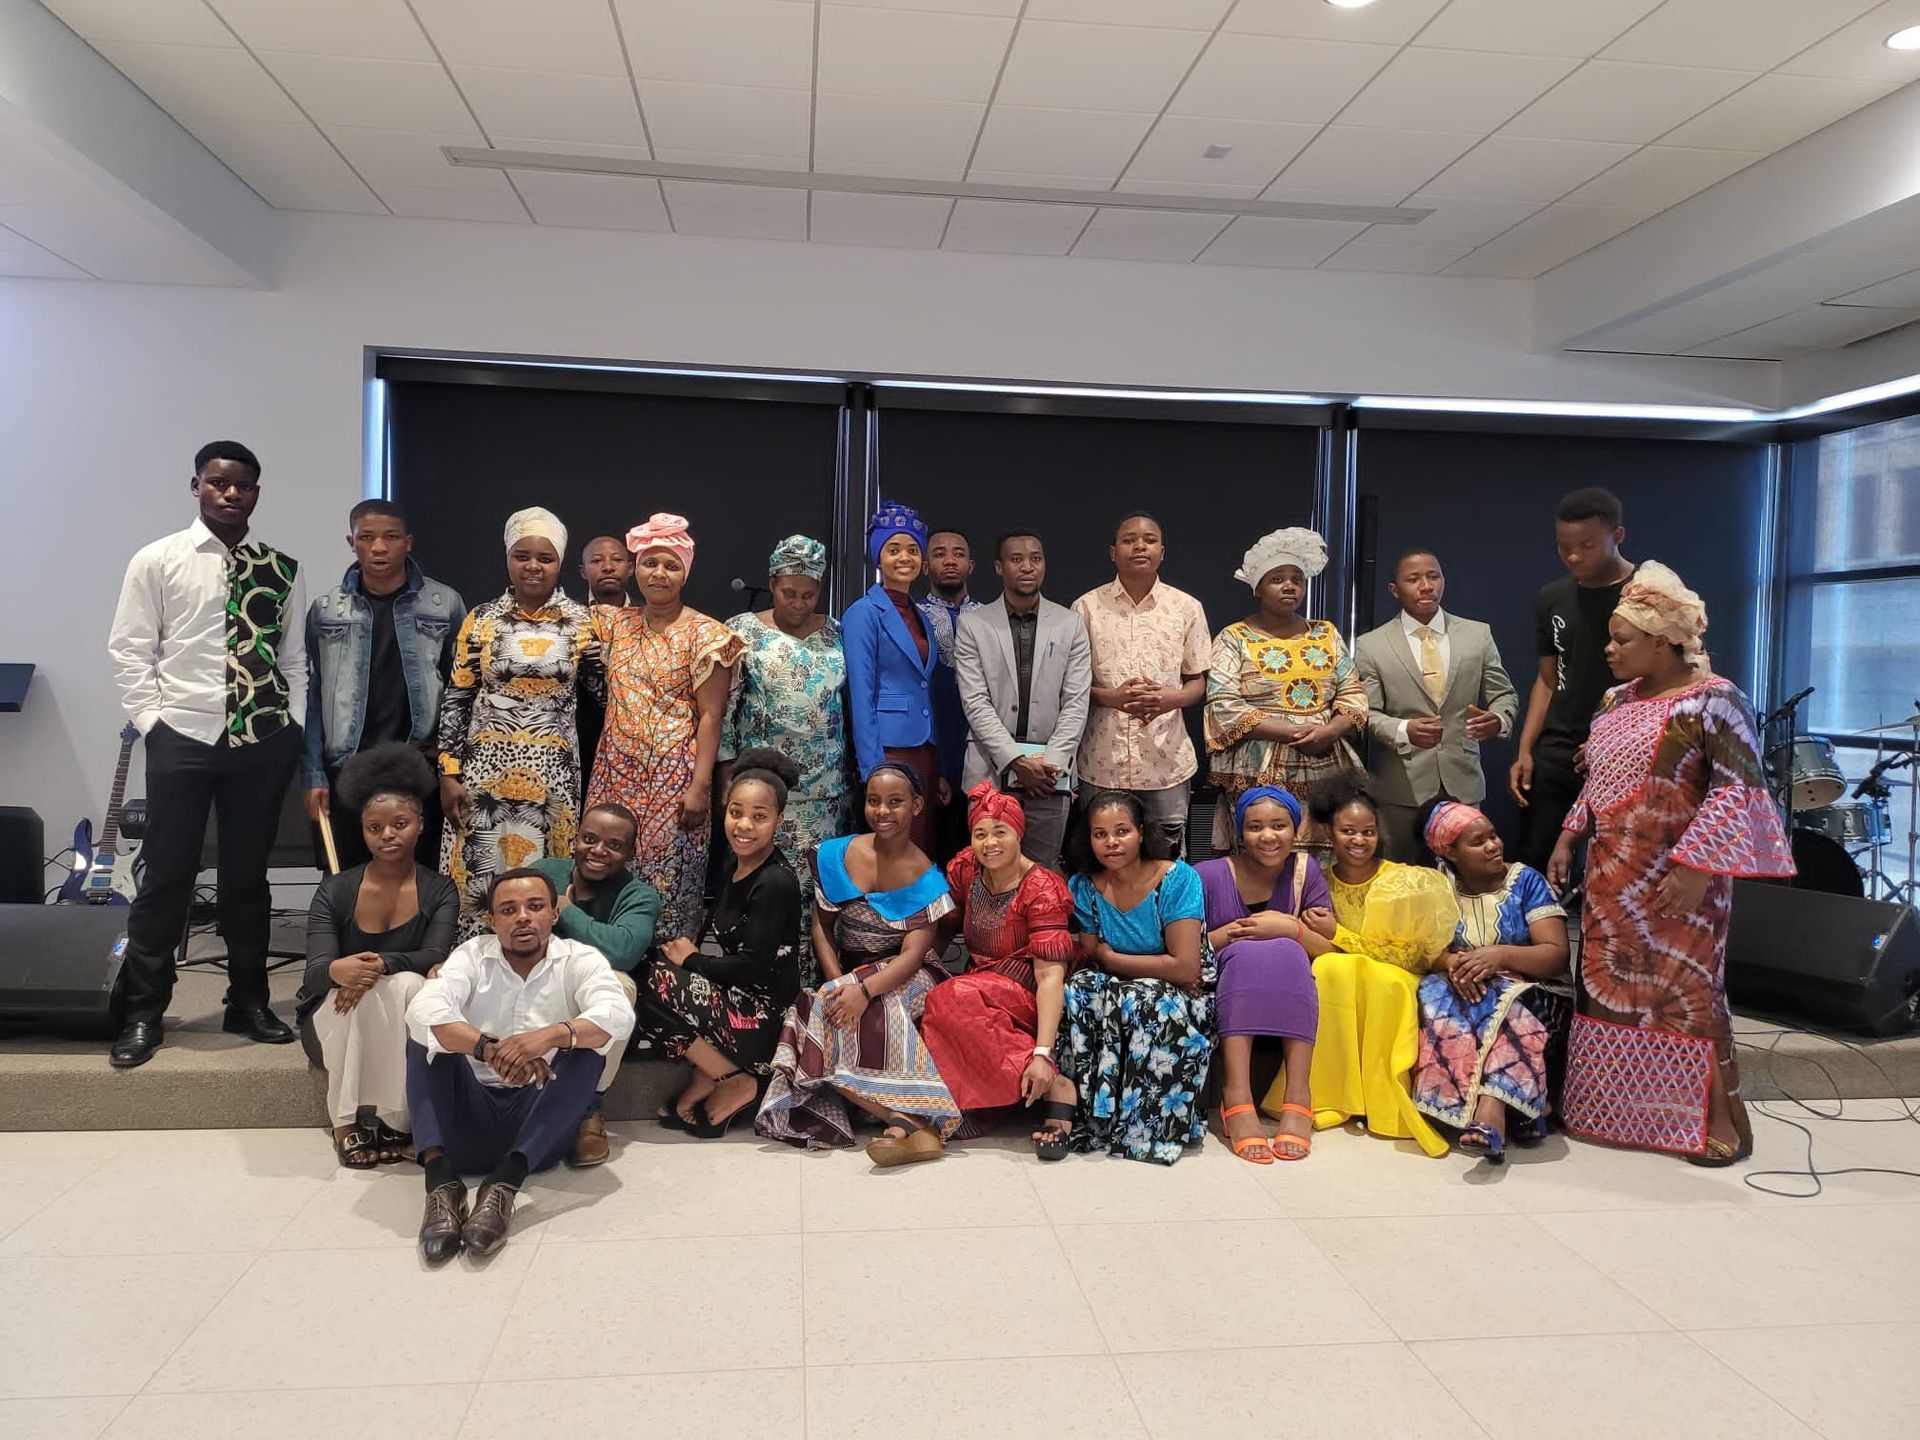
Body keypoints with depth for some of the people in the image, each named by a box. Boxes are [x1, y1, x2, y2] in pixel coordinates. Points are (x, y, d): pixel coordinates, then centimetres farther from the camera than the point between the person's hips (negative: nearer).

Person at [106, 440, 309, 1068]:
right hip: (182, 738, -2)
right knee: (167, 875, 3)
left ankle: (248, 1002, 25)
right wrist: (153, 721, -5)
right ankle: (143, 1014, 16)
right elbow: (129, 650, 1)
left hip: (264, 741, 2)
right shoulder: (157, 561, 1)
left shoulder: (282, 570, 6)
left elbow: (294, 656, 8)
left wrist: (294, 726, 1)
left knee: (248, 874, 12)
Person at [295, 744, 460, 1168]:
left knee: (408, 984, -33)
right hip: (336, 1018, 0)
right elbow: (315, 970, -17)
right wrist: (337, 971, -43)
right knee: (355, 987, -33)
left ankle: (393, 1119, -27)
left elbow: (435, 957, -20)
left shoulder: (440, 891, -5)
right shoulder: (333, 892, -6)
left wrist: (382, 964, -40)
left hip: (402, 1026, 0)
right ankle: (346, 1120, -26)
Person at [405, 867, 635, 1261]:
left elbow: (618, 1016, -21)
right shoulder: (472, 956, 2)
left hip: (540, 1126, -1)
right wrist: (489, 1049, -37)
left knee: (588, 1039, -23)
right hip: (469, 1122, 1)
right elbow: (422, 1011, -19)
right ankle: (441, 1181, -31)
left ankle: (504, 1184, -35)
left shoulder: (579, 960, 0)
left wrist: (551, 1036, -40)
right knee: (429, 1031, -15)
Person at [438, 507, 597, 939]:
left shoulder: (581, 622, 3)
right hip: (486, 765, 0)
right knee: (480, 875, 1)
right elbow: (455, 700, 3)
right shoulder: (481, 620, 3)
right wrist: (448, 774, -2)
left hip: (554, 769, 0)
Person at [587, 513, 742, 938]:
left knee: (665, 878, -3)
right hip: (616, 771, 5)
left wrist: (701, 786, -15)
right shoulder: (615, 623, 9)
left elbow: (710, 716, -9)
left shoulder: (704, 634, -5)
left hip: (673, 776, -5)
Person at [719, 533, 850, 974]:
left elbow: (851, 705, 13)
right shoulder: (742, 631, 0)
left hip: (827, 790, 3)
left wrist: (854, 777, 11)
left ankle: (812, 975, 13)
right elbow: (724, 708, -1)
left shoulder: (836, 634, 9)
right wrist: (727, 777, -4)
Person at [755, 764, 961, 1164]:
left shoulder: (926, 878, -7)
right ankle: (909, 1122, -38)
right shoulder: (834, 856, 3)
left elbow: (913, 953, -15)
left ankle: (902, 1123, -39)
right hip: (848, 973, 3)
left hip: (903, 977, -3)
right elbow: (822, 927, 4)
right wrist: (839, 983, -14)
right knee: (838, 1009, -31)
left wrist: (864, 990, -33)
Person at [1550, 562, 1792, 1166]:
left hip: (1677, 877, -7)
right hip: (1613, 874, 8)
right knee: (1611, 986, 10)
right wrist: (1568, 838, 14)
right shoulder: (1620, 699, 11)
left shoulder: (1713, 700, -11)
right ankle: (1619, 1107, 23)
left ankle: (1722, 1121, 10)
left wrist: (1696, 866, -23)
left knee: (1686, 990, -3)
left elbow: (1738, 789, -16)